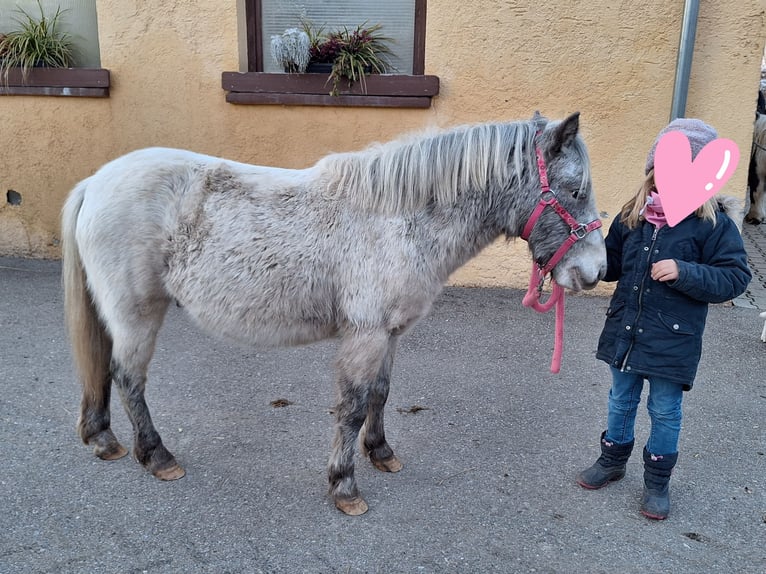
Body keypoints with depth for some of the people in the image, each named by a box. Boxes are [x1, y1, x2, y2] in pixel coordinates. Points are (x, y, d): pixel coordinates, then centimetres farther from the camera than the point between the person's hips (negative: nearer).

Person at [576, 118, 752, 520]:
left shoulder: (713, 224, -12)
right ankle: (612, 460, 42)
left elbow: (735, 277, -13)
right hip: (624, 332, 4)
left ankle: (657, 480, 32)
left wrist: (685, 272, -27)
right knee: (621, 402, 21)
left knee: (665, 412, 12)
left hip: (673, 340, -4)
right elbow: (612, 263, 11)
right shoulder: (634, 214, 1)